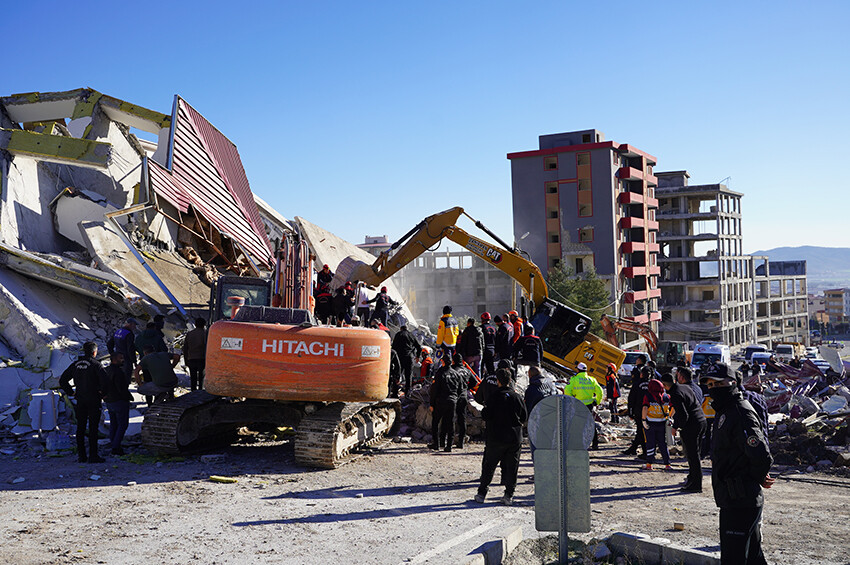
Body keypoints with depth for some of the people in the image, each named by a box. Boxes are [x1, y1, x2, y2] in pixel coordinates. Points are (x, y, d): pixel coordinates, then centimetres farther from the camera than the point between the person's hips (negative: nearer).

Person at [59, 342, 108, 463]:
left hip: (80, 401, 5)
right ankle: (93, 455, -3)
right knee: (93, 428, -2)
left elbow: (62, 380, 10)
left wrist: (71, 392, 12)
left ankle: (81, 455, 13)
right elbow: (104, 379, -23)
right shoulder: (95, 364, -9)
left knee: (80, 428, 11)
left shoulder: (75, 364, 9)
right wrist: (102, 392, -9)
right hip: (93, 401, -5)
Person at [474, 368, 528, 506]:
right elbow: (524, 416, 7)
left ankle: (482, 494, 11)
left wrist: (483, 411, 7)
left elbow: (486, 416, -13)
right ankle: (509, 495, 7)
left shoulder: (494, 397, -10)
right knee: (511, 467, 8)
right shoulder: (517, 397, 2)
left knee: (488, 465, 8)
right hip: (515, 438, 3)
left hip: (496, 438, -3)